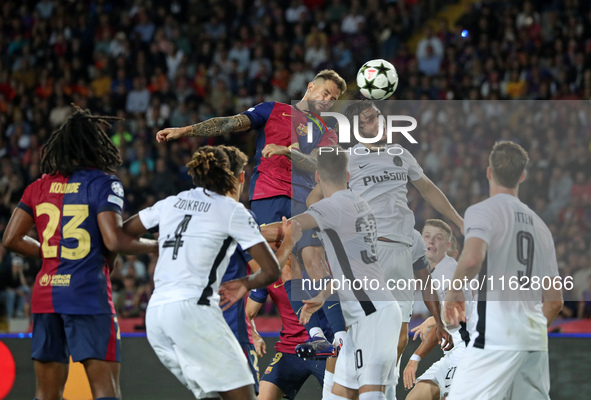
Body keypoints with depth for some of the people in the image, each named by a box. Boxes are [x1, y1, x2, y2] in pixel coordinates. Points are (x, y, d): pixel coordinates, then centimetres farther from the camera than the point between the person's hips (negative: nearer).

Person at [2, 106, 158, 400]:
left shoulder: (39, 187, 11)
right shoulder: (103, 183, -5)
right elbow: (114, 241, -15)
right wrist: (156, 245, 1)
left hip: (45, 294, 6)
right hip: (88, 293, -6)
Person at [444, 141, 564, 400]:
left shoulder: (482, 211, 0)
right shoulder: (539, 225, 21)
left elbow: (472, 259, -22)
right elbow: (555, 300, 20)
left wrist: (454, 291, -4)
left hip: (497, 334, -7)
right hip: (535, 338, 7)